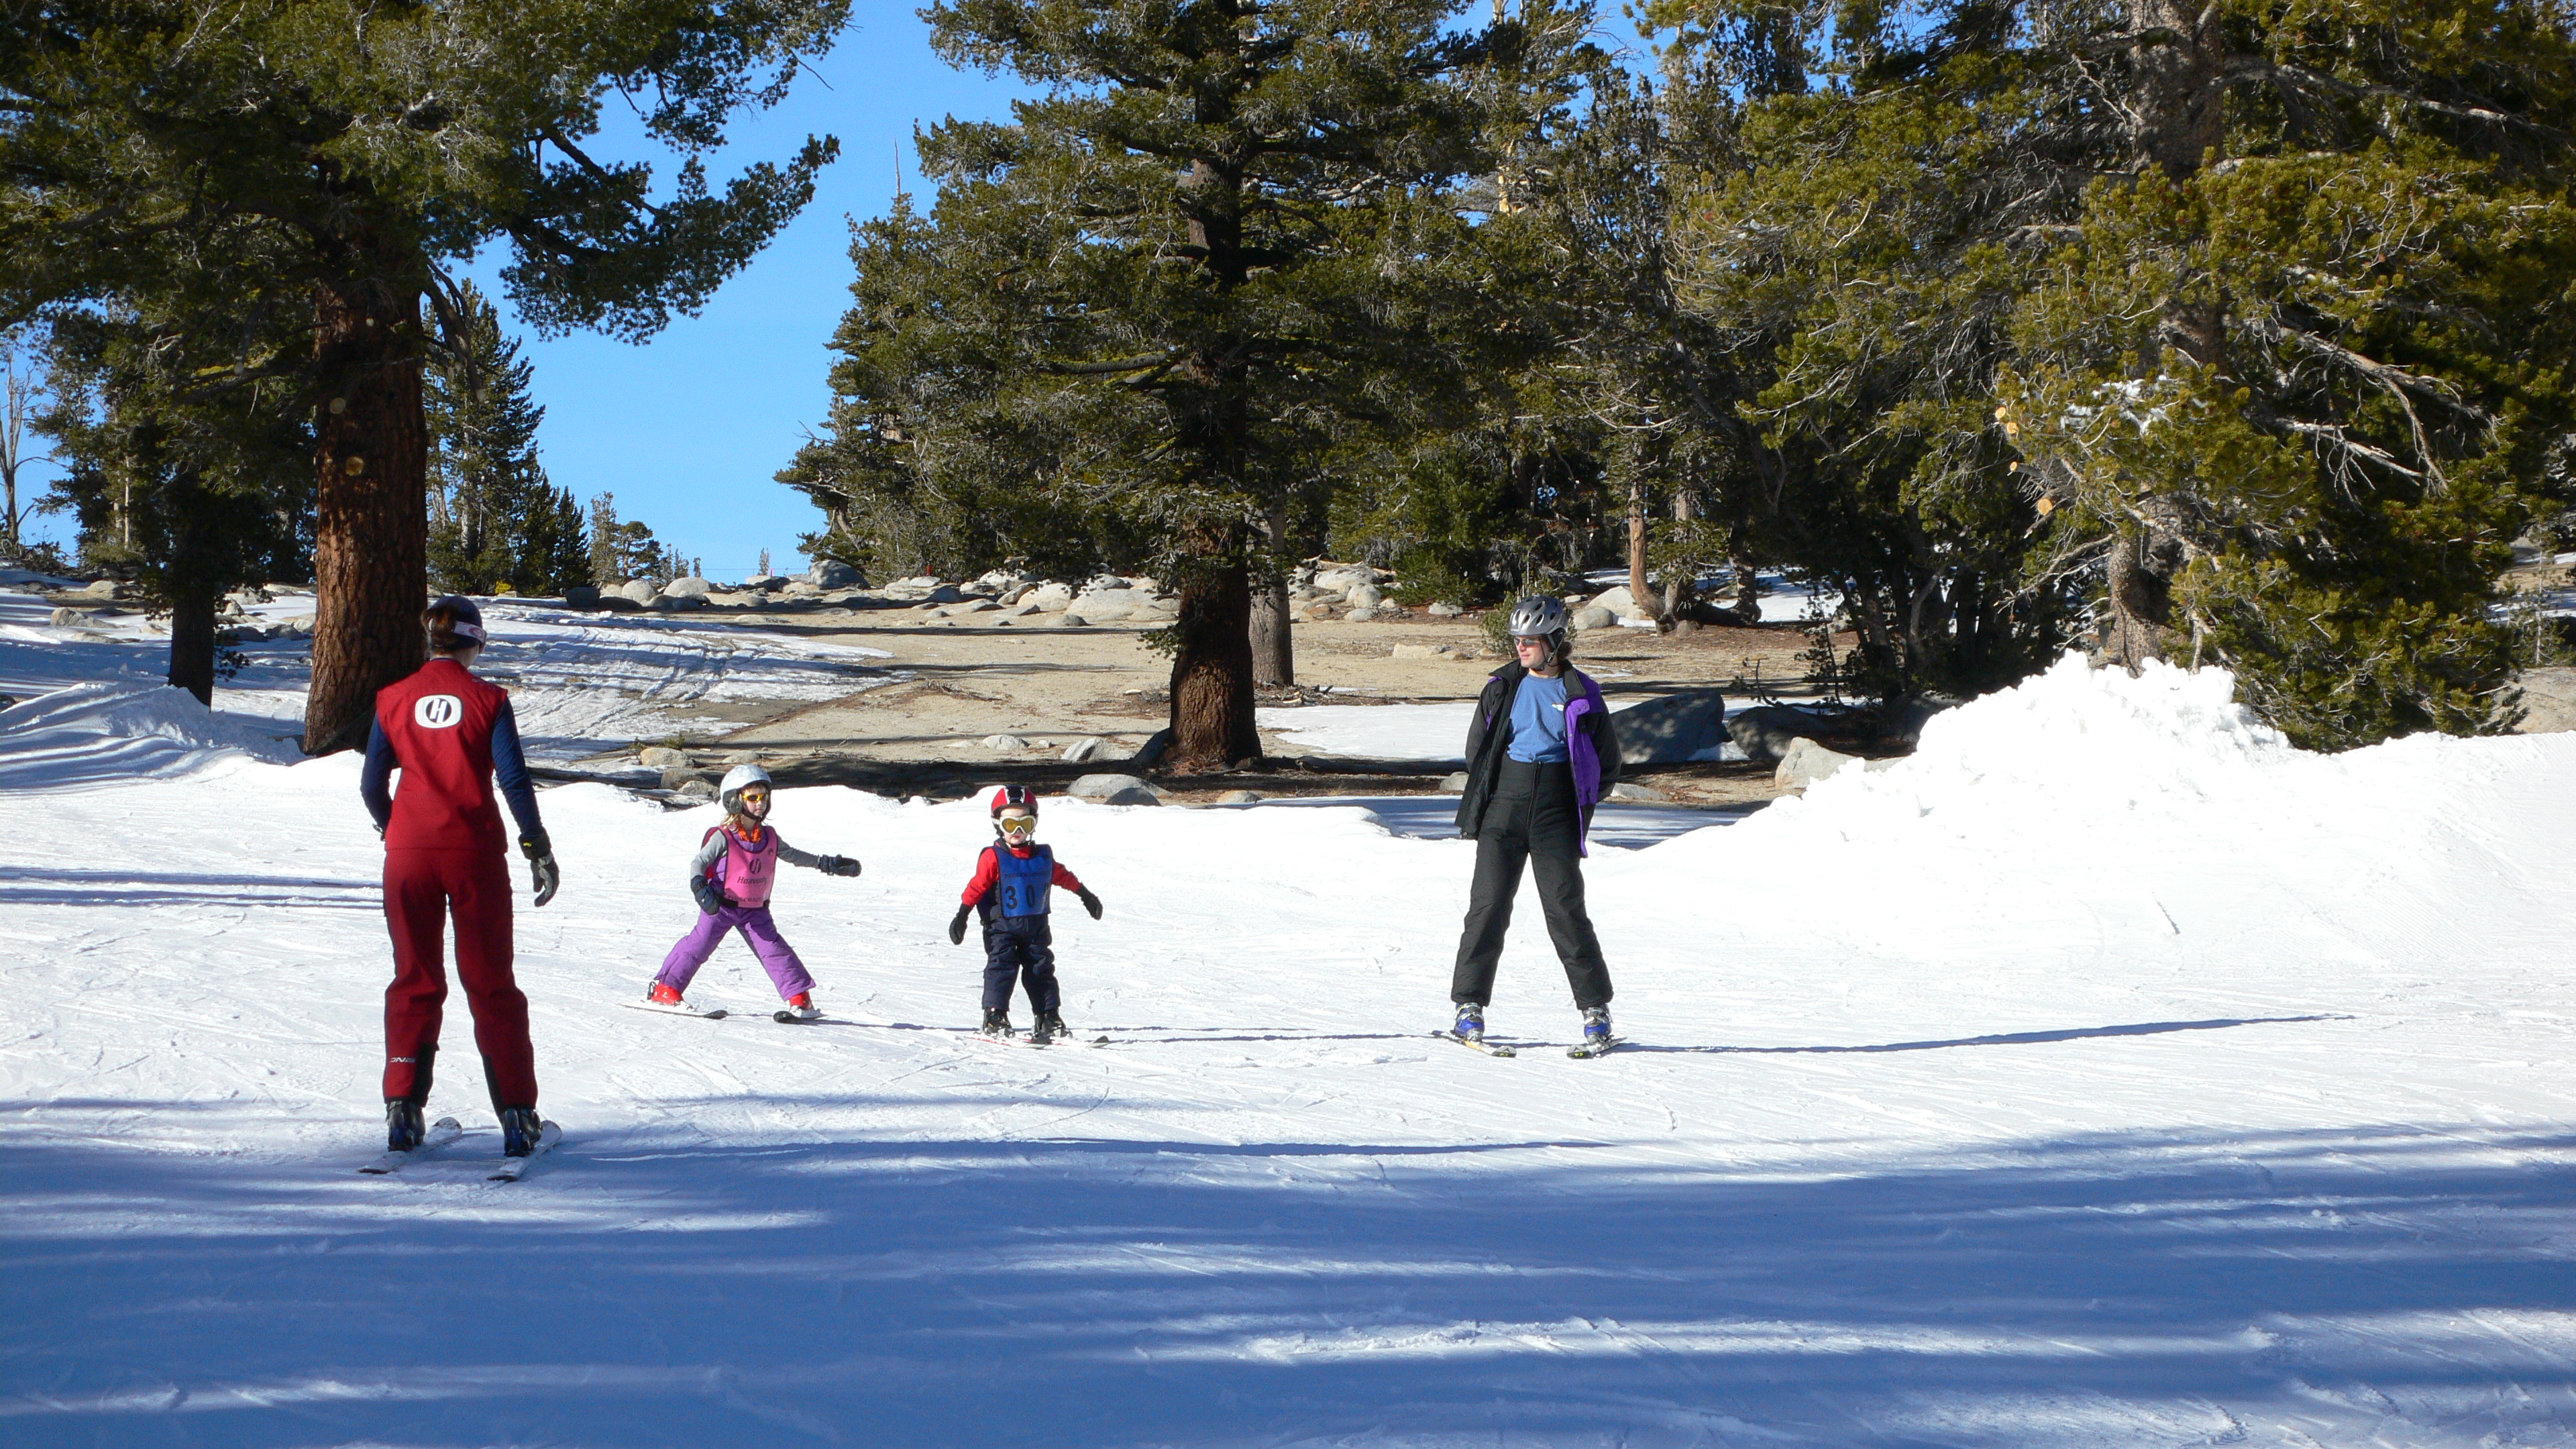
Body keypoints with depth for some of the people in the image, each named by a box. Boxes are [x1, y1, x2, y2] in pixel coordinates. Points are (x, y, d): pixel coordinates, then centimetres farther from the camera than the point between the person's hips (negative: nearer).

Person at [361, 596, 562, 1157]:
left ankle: (403, 1108, 6)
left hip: (410, 853, 2)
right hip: (475, 852, -2)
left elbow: (372, 785, 5)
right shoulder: (487, 700, -4)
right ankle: (516, 1115, 4)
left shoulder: (395, 700, 2)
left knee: (415, 980, 12)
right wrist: (539, 848, -3)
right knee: (491, 983, 6)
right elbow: (514, 780, -9)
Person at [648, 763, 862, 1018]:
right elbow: (698, 862, -11)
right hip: (721, 907, -4)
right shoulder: (723, 838, -12)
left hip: (755, 909, 4)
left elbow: (792, 855, 20)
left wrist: (828, 863, 20)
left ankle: (799, 997, -5)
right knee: (699, 945, -3)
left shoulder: (769, 837, 6)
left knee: (774, 948, -4)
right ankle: (664, 989, 8)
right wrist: (700, 887, -29)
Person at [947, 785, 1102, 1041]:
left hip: (1036, 927, 4)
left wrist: (1086, 896, 33)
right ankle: (995, 1018, -7)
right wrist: (962, 916, -19)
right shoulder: (993, 857, -6)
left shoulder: (1043, 856, 9)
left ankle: (1049, 1019, 10)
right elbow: (977, 886, -11)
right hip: (1002, 926, -4)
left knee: (1041, 971, 5)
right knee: (1001, 968, -10)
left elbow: (1062, 876, 23)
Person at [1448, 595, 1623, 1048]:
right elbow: (1476, 748, 20)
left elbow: (1608, 764, 12)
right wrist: (1488, 794, 9)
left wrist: (1576, 802, 3)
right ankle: (1469, 1005, 0)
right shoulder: (1503, 687, 10)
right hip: (1504, 806, 2)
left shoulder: (1581, 695, 4)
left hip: (1556, 811, -2)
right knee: (1489, 904, -6)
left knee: (1565, 909, -6)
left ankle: (1596, 1008, 4)